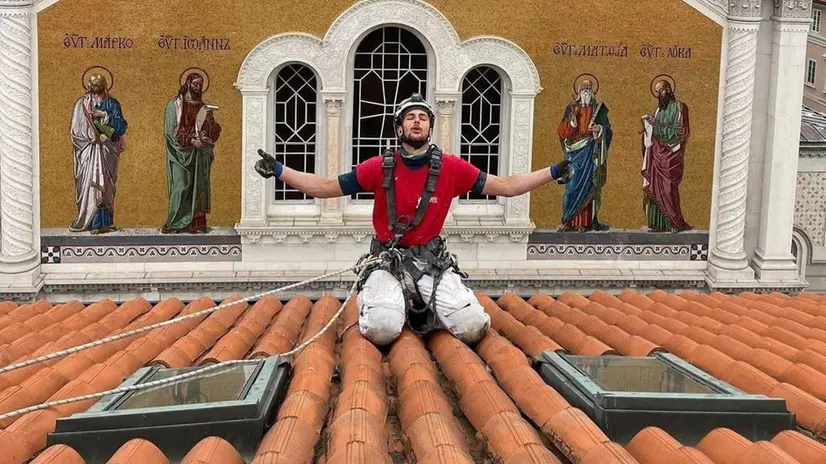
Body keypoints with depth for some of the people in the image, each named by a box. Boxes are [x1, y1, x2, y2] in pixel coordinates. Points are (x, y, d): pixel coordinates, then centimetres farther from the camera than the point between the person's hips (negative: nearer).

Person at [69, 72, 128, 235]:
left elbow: (121, 126, 1)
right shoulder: (81, 104, 5)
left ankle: (105, 221, 5)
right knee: (90, 183, -6)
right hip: (88, 150, -1)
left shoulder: (112, 104, 8)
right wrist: (96, 136, -10)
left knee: (106, 185, 1)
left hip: (107, 151, 1)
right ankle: (91, 221, -4)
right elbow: (76, 129, -1)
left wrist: (105, 115, -10)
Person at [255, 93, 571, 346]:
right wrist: (278, 170, -4)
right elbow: (326, 188, 3)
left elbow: (504, 186, 6)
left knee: (473, 327, -19)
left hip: (433, 262, 1)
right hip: (388, 260, -1)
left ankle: (426, 311, 14)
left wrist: (553, 173, 1)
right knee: (382, 330, -27)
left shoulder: (451, 168, -1)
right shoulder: (379, 167, -2)